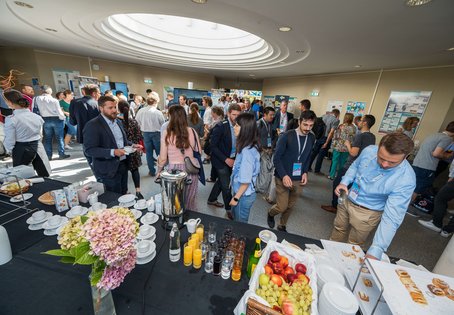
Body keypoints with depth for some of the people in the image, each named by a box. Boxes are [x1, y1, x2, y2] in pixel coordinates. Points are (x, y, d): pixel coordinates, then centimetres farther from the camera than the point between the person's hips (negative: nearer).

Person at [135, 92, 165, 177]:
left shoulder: (141, 111, -9)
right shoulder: (158, 112, -17)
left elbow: (137, 123, -2)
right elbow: (163, 125, -8)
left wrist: (143, 128, 15)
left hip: (145, 133, 2)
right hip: (156, 133, -2)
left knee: (149, 152, 12)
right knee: (159, 152, 13)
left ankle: (152, 171, 20)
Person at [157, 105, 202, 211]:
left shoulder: (167, 133, -8)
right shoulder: (192, 131, -4)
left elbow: (163, 158, -3)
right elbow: (199, 152, 3)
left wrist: (159, 171, 13)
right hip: (191, 170, 2)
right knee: (190, 203, 19)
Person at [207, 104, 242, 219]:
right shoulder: (220, 126, -19)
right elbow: (213, 146, -18)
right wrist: (226, 159, -22)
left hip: (232, 160, 6)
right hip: (221, 161, -6)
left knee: (221, 181, 22)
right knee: (226, 186, 1)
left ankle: (212, 200, 45)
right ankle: (229, 209, 25)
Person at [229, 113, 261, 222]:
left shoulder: (247, 151, -28)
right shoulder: (249, 147, -2)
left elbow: (246, 181, -25)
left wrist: (236, 198, -12)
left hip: (243, 195, -8)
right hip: (241, 193, 8)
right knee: (237, 221, 27)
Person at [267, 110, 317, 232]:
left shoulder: (312, 138, 3)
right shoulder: (287, 136, -14)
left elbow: (308, 157, 15)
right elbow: (276, 158, -12)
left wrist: (305, 172, 1)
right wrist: (284, 175, -20)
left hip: (298, 179, 5)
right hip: (283, 177, -5)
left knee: (290, 206, 16)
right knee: (282, 207, -2)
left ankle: (282, 226, 41)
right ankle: (270, 213, 32)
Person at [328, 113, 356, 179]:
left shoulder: (341, 126, -10)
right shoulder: (354, 128, 0)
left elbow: (335, 136, -8)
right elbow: (353, 138, 3)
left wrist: (333, 144, 1)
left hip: (338, 146, -3)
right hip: (347, 148, 3)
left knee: (335, 161, 6)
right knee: (342, 162, 12)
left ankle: (332, 175, 12)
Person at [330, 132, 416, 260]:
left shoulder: (406, 179, -30)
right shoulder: (369, 150, -19)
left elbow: (392, 217, -31)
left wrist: (375, 251, -34)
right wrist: (344, 182, -11)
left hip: (367, 212, -4)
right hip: (347, 200, 4)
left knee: (353, 245, 17)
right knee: (338, 230, 24)